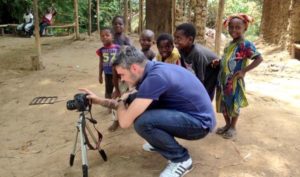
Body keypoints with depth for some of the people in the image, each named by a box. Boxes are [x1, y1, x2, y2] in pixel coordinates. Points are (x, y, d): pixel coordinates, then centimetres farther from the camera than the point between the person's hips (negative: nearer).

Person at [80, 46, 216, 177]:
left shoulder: (155, 77, -28)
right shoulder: (153, 69, 2)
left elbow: (125, 121, -25)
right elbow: (128, 103, 17)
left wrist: (120, 104, -3)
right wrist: (100, 101, 10)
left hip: (200, 122, -9)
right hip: (188, 113, 9)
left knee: (142, 122, -28)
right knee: (135, 103, 5)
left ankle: (181, 159, -5)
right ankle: (160, 141, 23)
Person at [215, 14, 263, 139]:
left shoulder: (245, 44, -15)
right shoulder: (230, 44, 9)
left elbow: (259, 58, -20)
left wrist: (244, 71, -21)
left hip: (235, 81, -7)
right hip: (223, 79, 8)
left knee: (234, 105, 8)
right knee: (223, 104, 16)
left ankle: (233, 128, 26)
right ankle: (227, 125, 35)